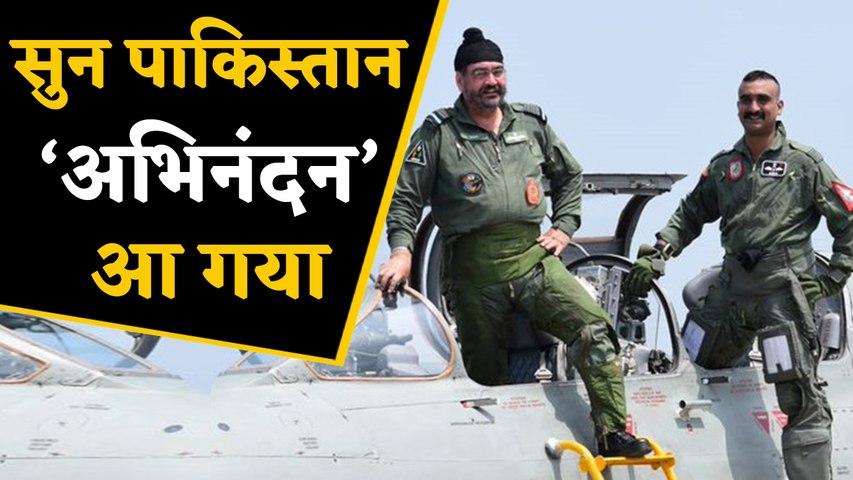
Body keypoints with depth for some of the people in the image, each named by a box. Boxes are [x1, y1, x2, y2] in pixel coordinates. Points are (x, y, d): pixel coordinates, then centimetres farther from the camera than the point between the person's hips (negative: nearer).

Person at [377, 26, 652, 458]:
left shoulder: (532, 124, 13)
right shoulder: (438, 134, 3)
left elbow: (569, 175, 28)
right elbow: (405, 197, 3)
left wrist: (564, 228, 16)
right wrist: (402, 250, -10)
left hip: (533, 259, 2)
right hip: (474, 273, -2)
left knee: (595, 330, -20)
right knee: (486, 377, 3)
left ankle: (613, 434, -20)